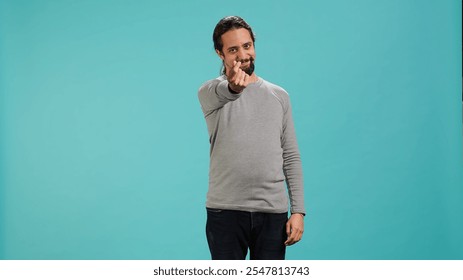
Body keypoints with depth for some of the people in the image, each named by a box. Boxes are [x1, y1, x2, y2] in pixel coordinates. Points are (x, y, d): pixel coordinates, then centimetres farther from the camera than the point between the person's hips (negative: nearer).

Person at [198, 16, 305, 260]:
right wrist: (233, 87, -51)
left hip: (273, 212, 2)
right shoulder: (210, 93, 2)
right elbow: (222, 93, -26)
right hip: (225, 212, -2)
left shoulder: (278, 96, 11)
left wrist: (298, 210, 1)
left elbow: (291, 157, 9)